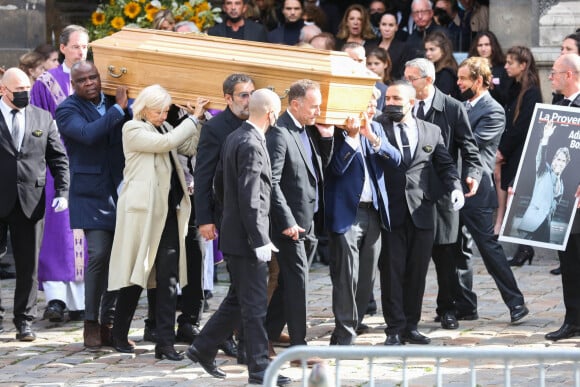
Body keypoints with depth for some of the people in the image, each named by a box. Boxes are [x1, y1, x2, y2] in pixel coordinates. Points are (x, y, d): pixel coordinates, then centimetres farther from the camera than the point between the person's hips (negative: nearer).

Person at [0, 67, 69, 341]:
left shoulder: (43, 118, 10)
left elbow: (58, 159, 11)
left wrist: (62, 192, 0)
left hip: (30, 201, 2)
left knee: (28, 265, 4)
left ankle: (24, 321, 12)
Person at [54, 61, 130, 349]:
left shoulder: (114, 102, 9)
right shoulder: (67, 110, -5)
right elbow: (87, 133, -22)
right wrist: (118, 108, -18)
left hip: (121, 190, 5)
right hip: (91, 193, -5)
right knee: (99, 254, -14)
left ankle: (109, 323, 13)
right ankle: (91, 323, -5)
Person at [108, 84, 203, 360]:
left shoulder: (165, 128, 16)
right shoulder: (133, 130, -5)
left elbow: (190, 148, 15)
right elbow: (166, 143, -17)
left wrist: (197, 120, 3)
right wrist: (194, 119, -10)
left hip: (168, 210, 6)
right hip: (143, 210, -6)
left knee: (168, 278, -2)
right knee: (136, 274, 2)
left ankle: (165, 343, -5)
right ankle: (120, 335, 18)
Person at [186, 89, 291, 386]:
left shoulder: (234, 138, 10)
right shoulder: (252, 145, -19)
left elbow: (220, 182, 19)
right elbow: (250, 199, -23)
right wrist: (260, 241, -22)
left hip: (234, 234, 10)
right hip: (247, 238, -10)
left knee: (238, 300, 19)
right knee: (254, 305, -3)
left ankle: (203, 348, 25)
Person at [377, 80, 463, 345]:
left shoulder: (431, 132, 11)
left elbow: (445, 164, 13)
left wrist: (455, 187, -4)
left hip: (421, 212, 3)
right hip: (390, 211, -3)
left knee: (417, 272, 6)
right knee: (392, 271, -1)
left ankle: (410, 326, 16)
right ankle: (394, 329, 4)